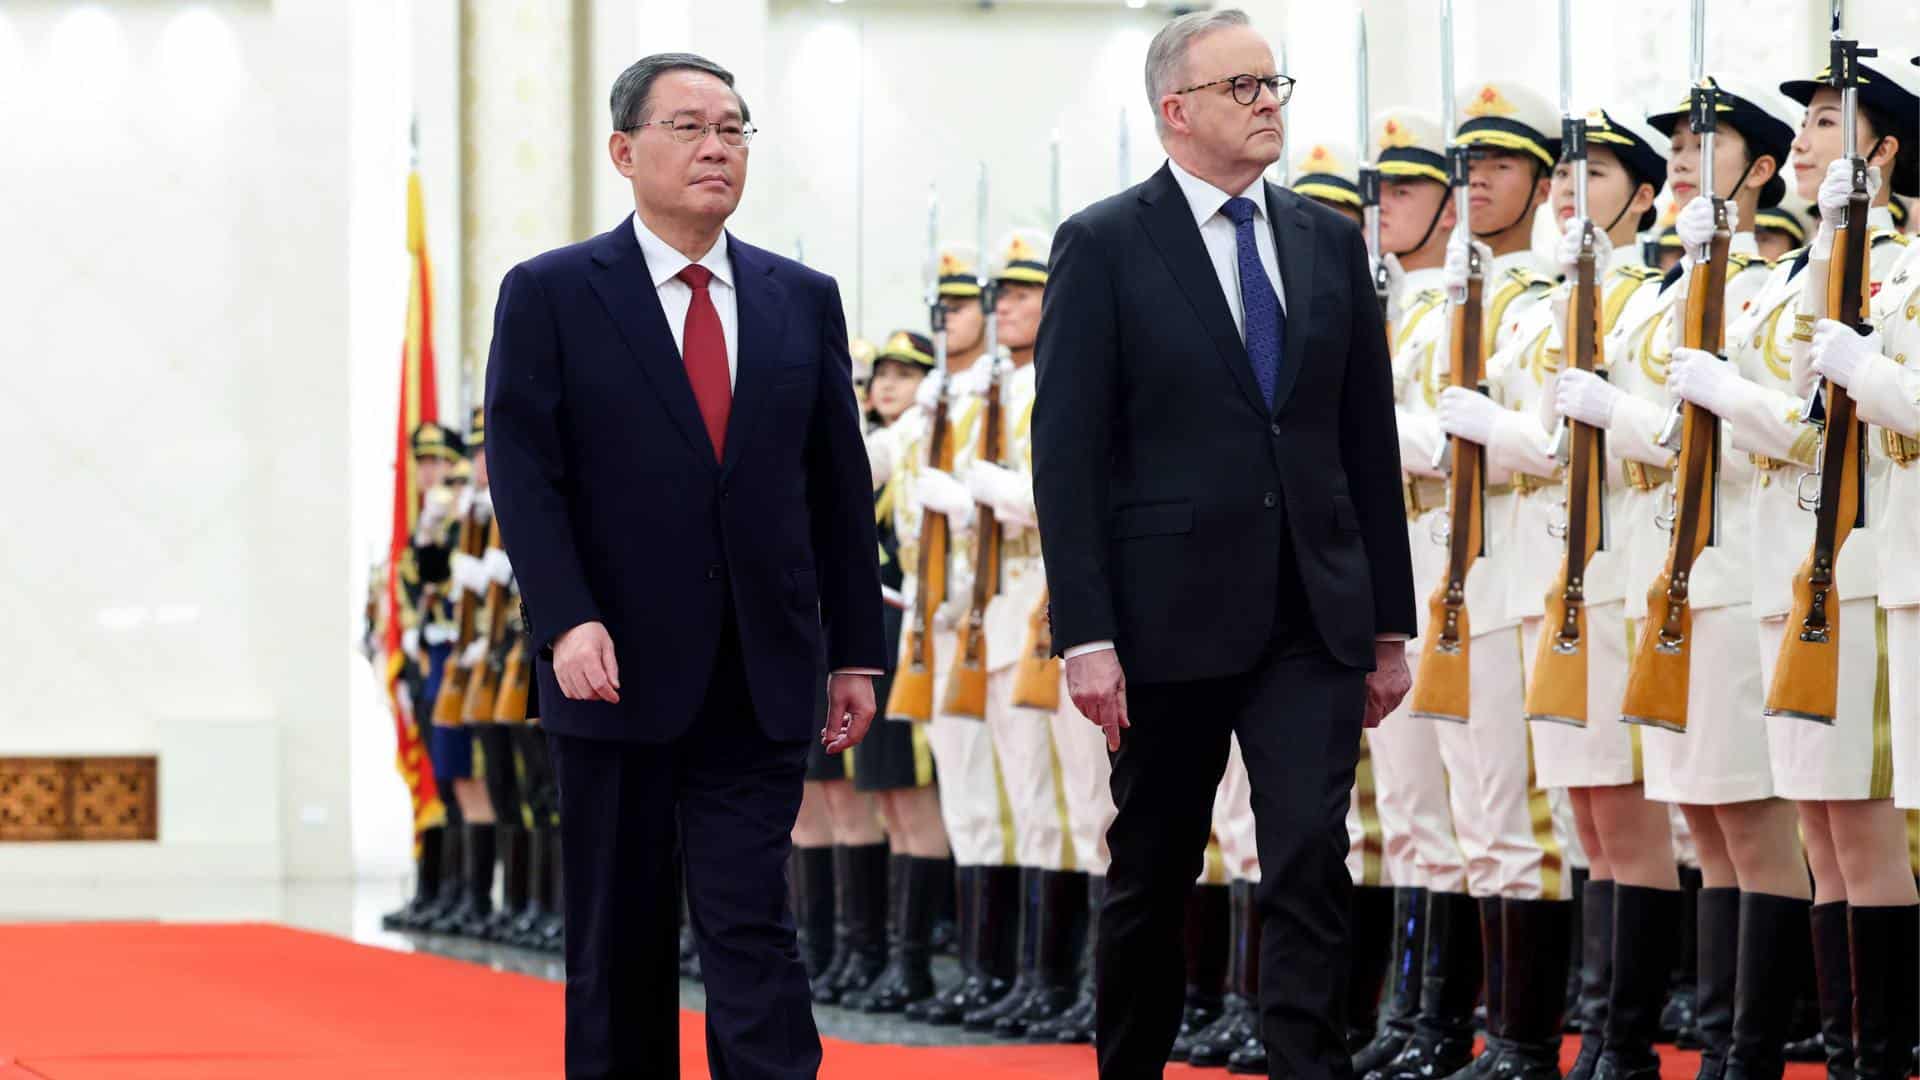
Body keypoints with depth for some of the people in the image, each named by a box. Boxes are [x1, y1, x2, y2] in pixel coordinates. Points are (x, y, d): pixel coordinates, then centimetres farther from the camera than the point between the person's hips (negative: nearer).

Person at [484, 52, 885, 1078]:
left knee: (751, 929, -5)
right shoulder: (549, 296, 1)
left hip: (760, 680, 2)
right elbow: (524, 474, -6)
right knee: (620, 944, 7)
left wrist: (854, 652, 7)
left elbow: (839, 484, 11)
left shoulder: (802, 299, 10)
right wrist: (567, 620, -18)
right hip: (619, 669, -2)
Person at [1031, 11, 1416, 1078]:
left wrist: (1390, 620, 9)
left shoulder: (1331, 240, 10)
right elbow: (1067, 452, -7)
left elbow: (1369, 438, 12)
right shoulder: (1104, 246, -3)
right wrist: (1085, 634, -13)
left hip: (1313, 617, 3)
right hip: (1171, 617, -3)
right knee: (1152, 875, 9)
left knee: (1312, 861, -9)